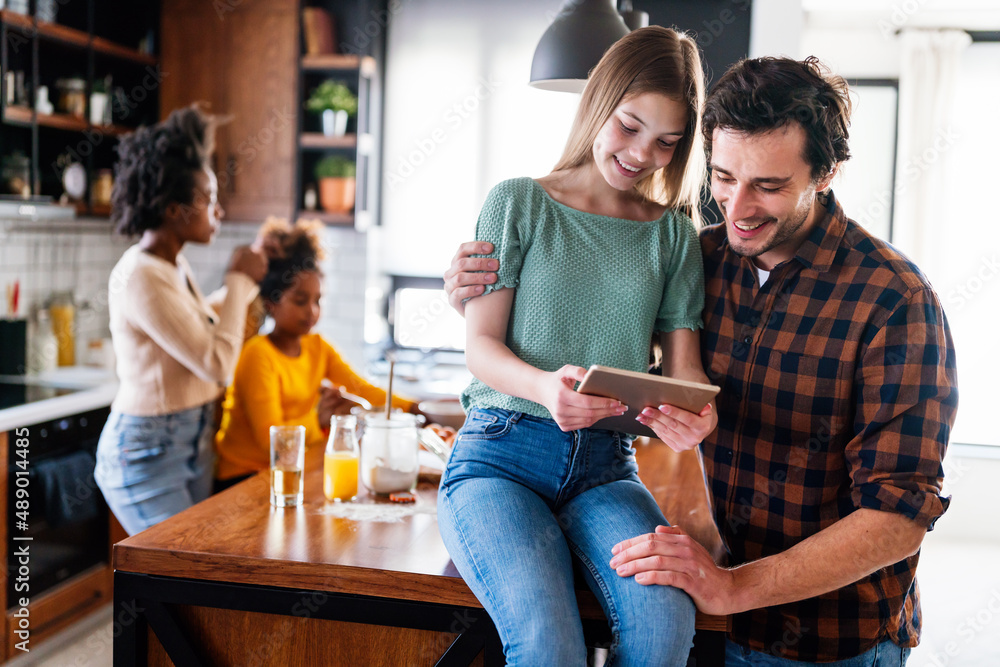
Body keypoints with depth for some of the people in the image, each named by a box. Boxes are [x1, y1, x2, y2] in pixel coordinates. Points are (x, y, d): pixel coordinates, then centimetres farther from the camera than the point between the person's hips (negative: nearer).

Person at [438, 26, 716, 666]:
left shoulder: (674, 235, 14)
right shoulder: (518, 203, 6)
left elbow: (683, 362, 7)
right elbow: (481, 345, 0)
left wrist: (694, 409, -19)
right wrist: (544, 387, -23)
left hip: (606, 467, 3)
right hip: (501, 453, -2)